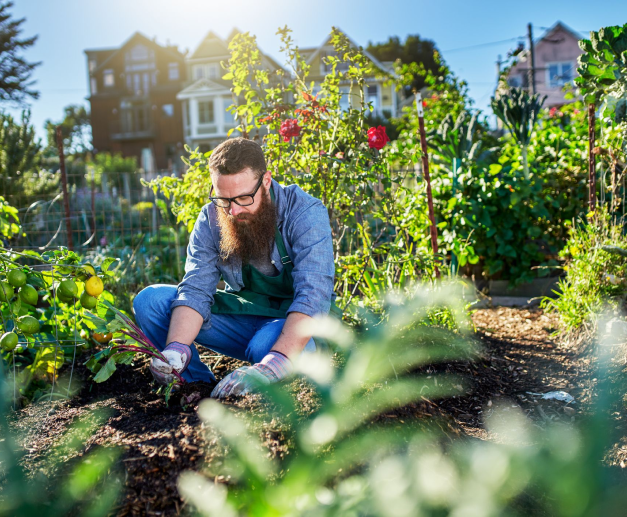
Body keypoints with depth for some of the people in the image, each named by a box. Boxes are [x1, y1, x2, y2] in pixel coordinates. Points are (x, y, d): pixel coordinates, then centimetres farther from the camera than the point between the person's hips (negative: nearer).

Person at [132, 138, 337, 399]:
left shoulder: (305, 213, -22)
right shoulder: (211, 219, -7)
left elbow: (314, 295, -34)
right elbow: (195, 290, -15)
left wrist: (270, 367, -48)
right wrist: (176, 349, -36)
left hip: (293, 321, -4)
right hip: (241, 316, 5)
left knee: (267, 345, -40)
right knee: (149, 300, -11)